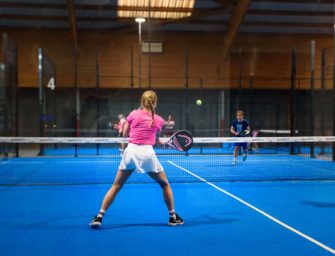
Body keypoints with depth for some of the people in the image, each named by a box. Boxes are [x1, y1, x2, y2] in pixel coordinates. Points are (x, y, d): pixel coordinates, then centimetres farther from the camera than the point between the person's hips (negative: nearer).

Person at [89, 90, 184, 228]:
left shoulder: (133, 114, 8)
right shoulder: (158, 120, 8)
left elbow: (125, 134, 18)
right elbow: (156, 139, 14)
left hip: (131, 151, 1)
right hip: (147, 153, -1)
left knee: (116, 186, 12)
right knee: (165, 184, 19)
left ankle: (99, 217, 7)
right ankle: (173, 217, 22)